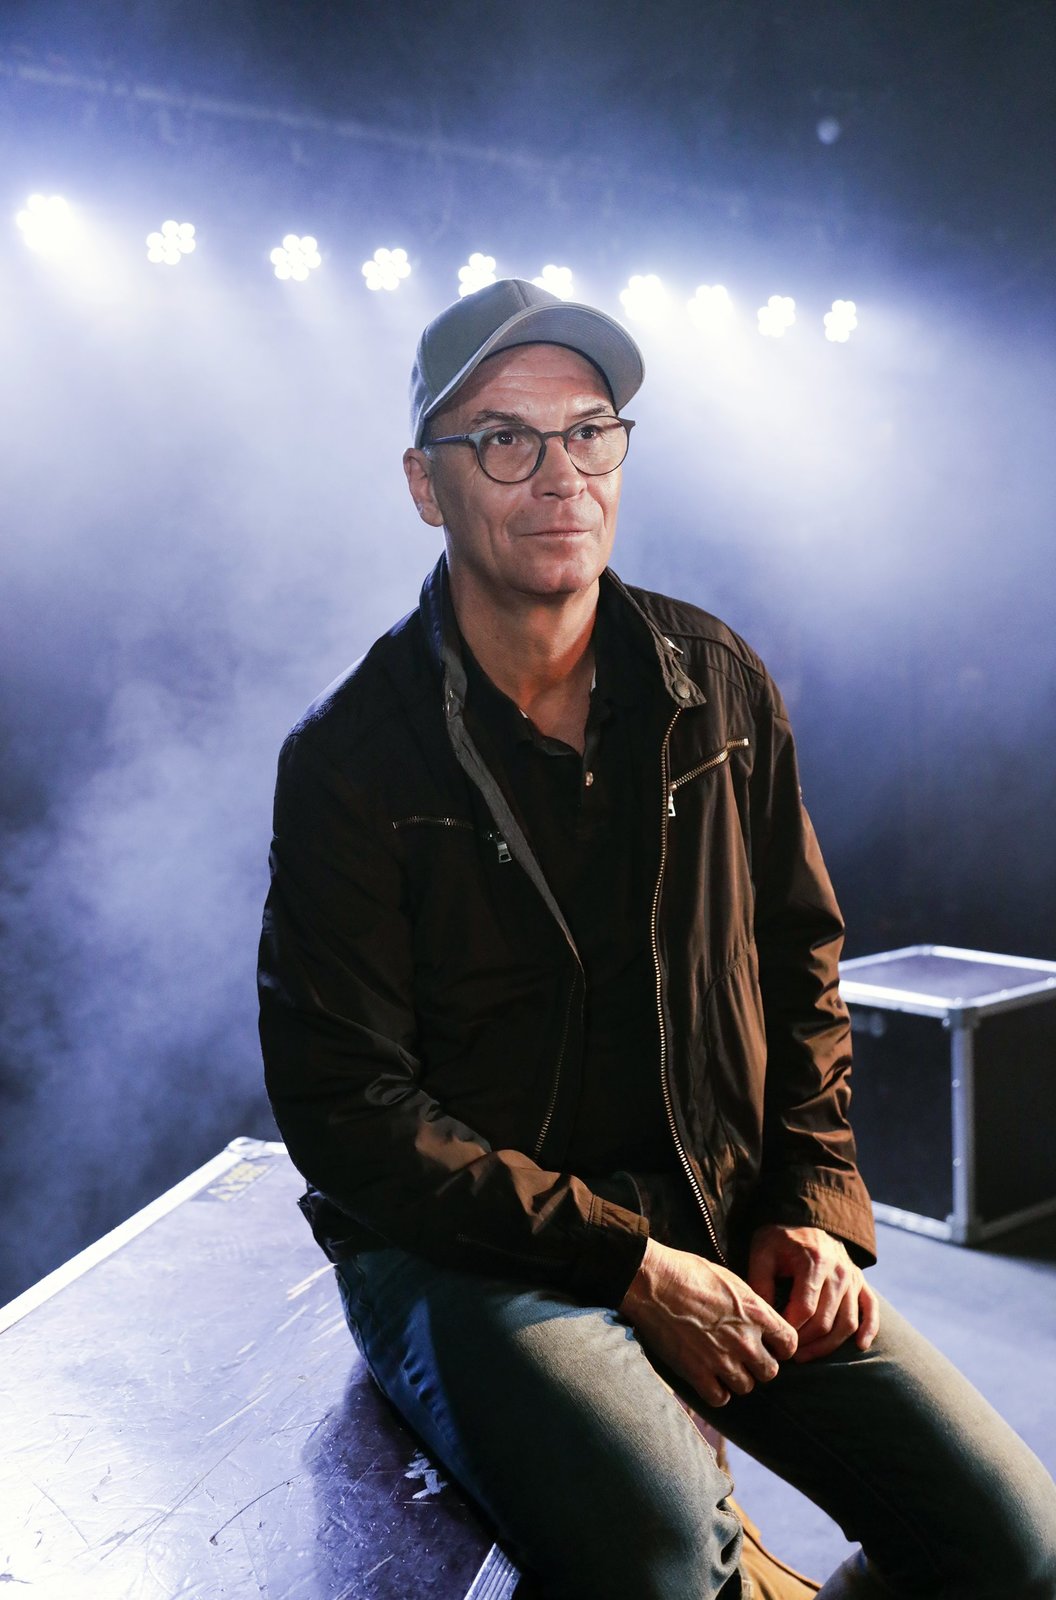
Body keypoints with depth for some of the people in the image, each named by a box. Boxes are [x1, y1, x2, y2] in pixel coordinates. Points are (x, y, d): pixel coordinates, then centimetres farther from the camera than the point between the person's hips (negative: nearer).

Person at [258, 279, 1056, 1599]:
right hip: (464, 1250, -4)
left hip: (731, 1233, 4)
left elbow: (799, 955, 12)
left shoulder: (719, 686, 4)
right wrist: (629, 1261, -16)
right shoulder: (351, 758, -9)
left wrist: (815, 1202, -1)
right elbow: (345, 1105, -11)